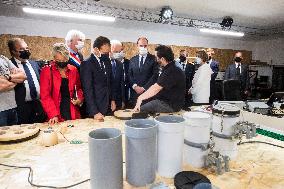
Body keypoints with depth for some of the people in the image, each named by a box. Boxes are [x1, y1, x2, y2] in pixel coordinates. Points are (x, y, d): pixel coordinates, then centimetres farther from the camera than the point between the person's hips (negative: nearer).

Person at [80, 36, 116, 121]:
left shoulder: (107, 61, 7)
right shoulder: (87, 64, -13)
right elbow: (88, 89, -16)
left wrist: (112, 100, 9)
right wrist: (94, 112, -19)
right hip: (96, 108, -6)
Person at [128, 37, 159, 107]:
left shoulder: (153, 59, 1)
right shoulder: (132, 60, 13)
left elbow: (155, 75, -7)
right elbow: (129, 75, 9)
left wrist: (144, 88, -11)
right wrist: (134, 86, -8)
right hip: (135, 93, 3)